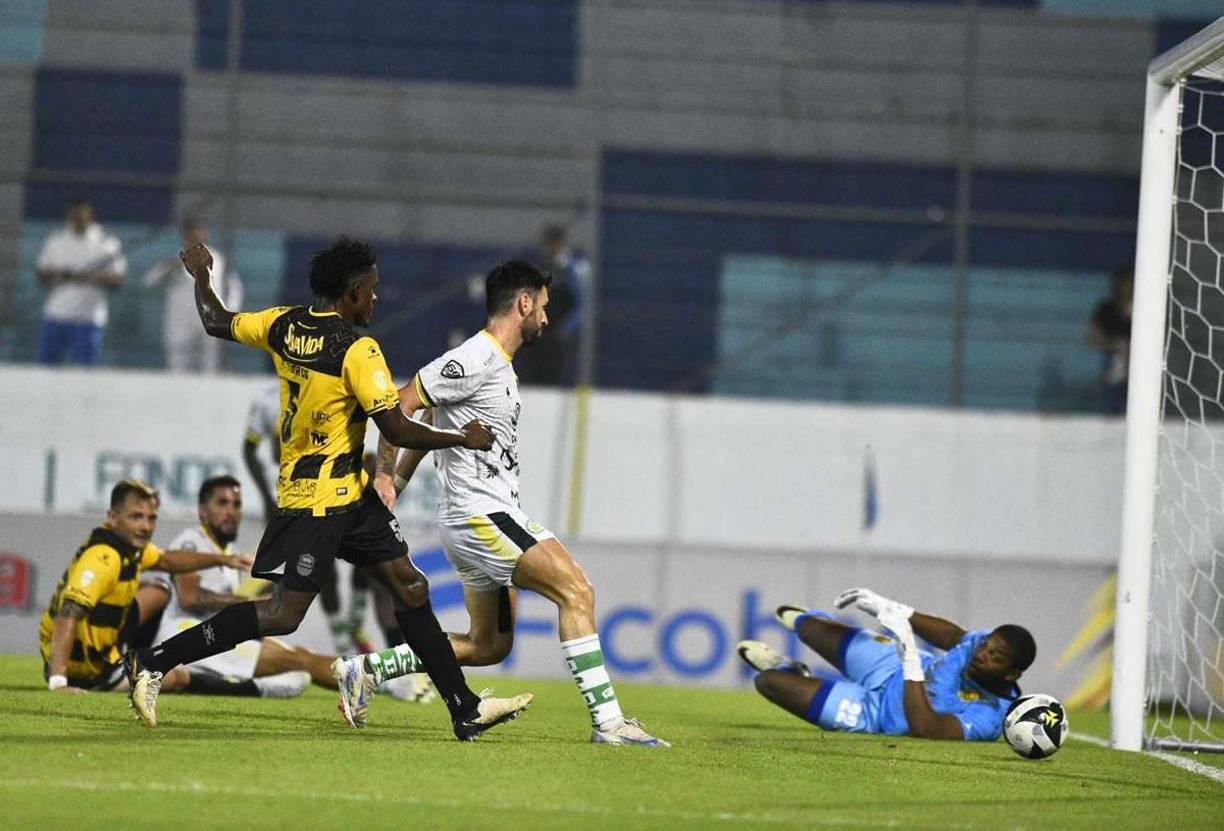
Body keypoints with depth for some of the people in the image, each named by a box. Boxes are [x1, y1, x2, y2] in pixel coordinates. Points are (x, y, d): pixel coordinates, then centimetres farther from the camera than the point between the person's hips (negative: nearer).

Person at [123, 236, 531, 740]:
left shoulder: (284, 326, 3)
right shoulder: (357, 351, -20)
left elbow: (218, 323, 18)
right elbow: (396, 431, -22)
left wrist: (200, 276, 37)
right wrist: (464, 439, -9)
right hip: (317, 501, -10)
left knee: (410, 586, 10)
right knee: (283, 615, -8)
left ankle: (466, 711, 12)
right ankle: (154, 662, -5)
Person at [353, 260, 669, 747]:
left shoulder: (498, 364, 18)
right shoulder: (474, 360, -13)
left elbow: (427, 427, 24)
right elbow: (400, 405, -16)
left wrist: (397, 482, 20)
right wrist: (385, 477, -14)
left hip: (492, 516, 10)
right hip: (481, 512, -10)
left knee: (489, 646, 12)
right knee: (577, 591, -17)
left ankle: (365, 669, 17)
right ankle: (606, 721, -21)